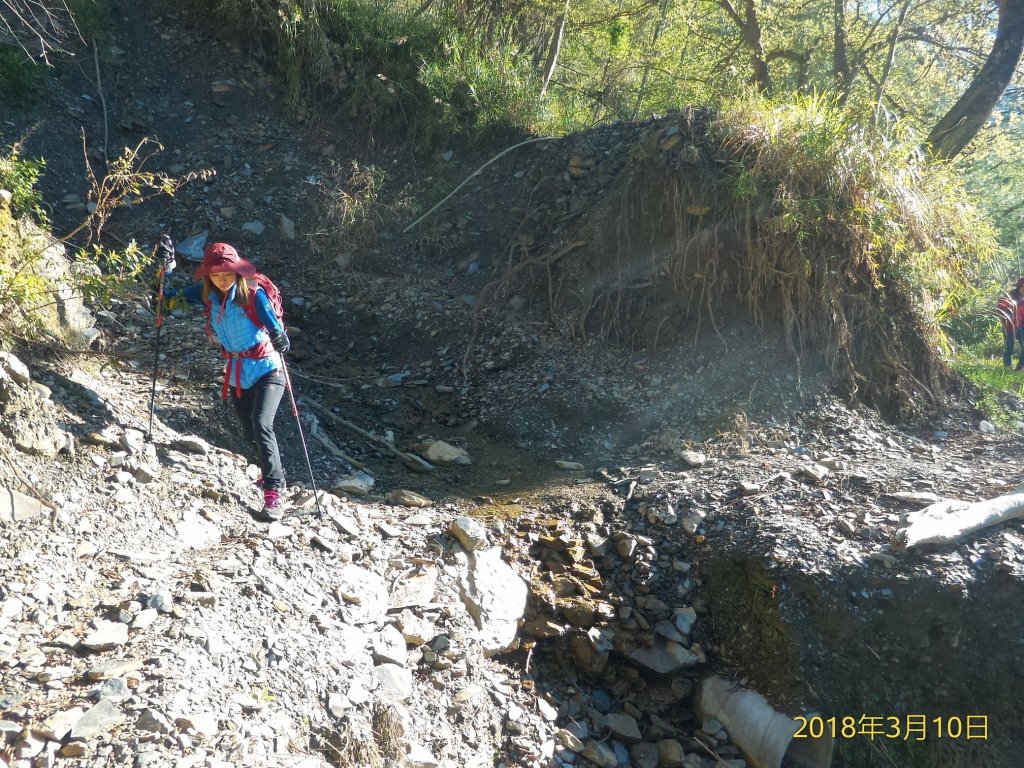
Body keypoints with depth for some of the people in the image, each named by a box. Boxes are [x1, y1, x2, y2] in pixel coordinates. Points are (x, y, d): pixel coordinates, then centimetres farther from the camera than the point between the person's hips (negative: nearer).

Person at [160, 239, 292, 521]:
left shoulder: (253, 294, -15)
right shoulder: (207, 295, -2)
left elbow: (274, 326, -22)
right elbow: (172, 293, 9)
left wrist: (280, 338, -44)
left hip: (266, 369, -6)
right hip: (237, 374, 6)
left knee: (261, 426, -24)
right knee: (251, 434, 15)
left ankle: (274, 493, -24)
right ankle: (274, 471, 42)